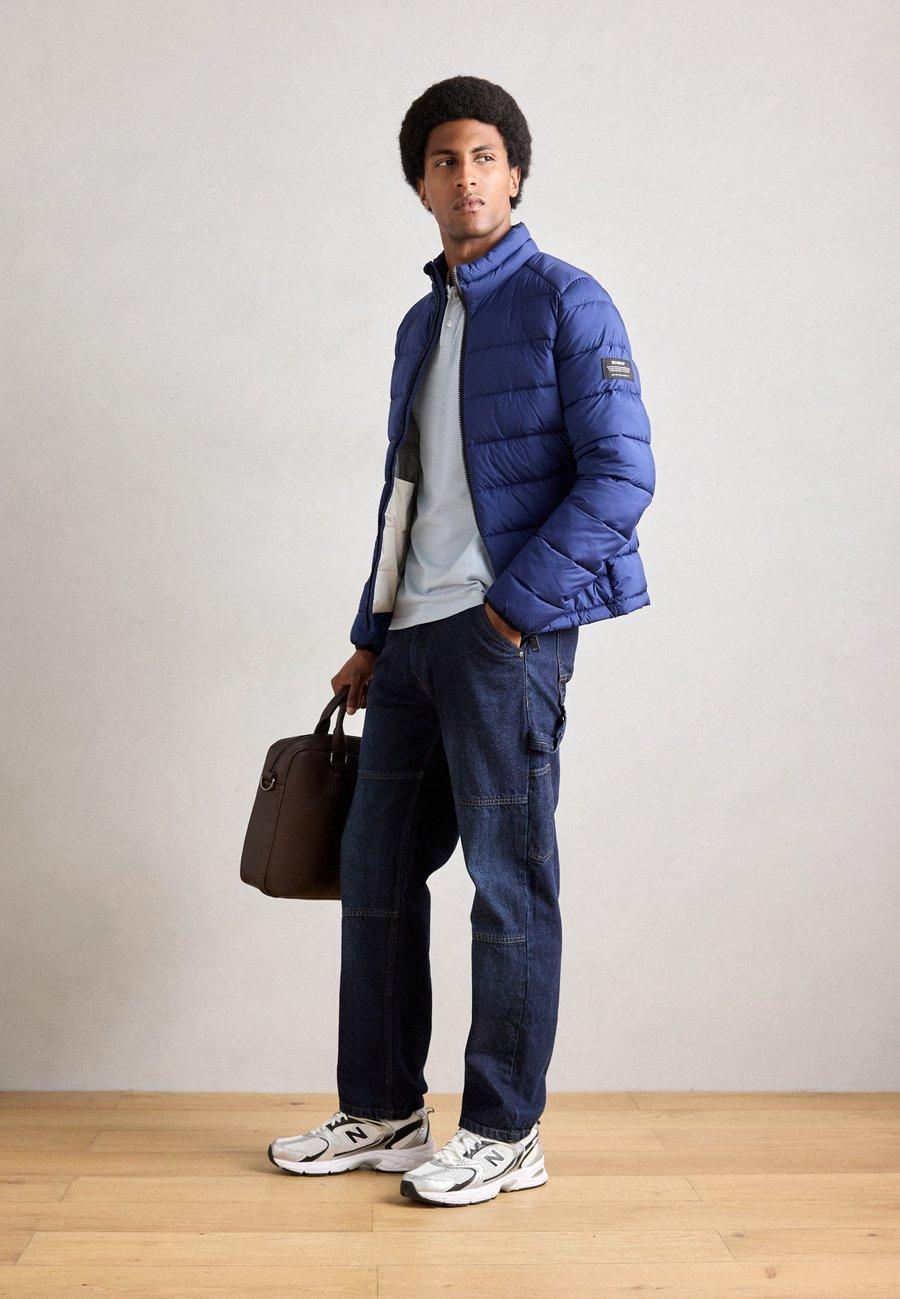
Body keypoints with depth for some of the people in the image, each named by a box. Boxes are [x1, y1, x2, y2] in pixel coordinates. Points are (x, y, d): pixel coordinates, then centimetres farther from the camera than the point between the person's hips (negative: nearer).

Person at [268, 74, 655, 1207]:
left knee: (508, 882, 0)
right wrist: (371, 637, 19)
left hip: (506, 634, -8)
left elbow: (623, 471, -12)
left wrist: (514, 609, -15)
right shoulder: (421, 324, 19)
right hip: (413, 638, 8)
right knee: (375, 868, 11)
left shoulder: (564, 302, -3)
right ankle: (382, 1113, 24)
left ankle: (505, 1133, 13)